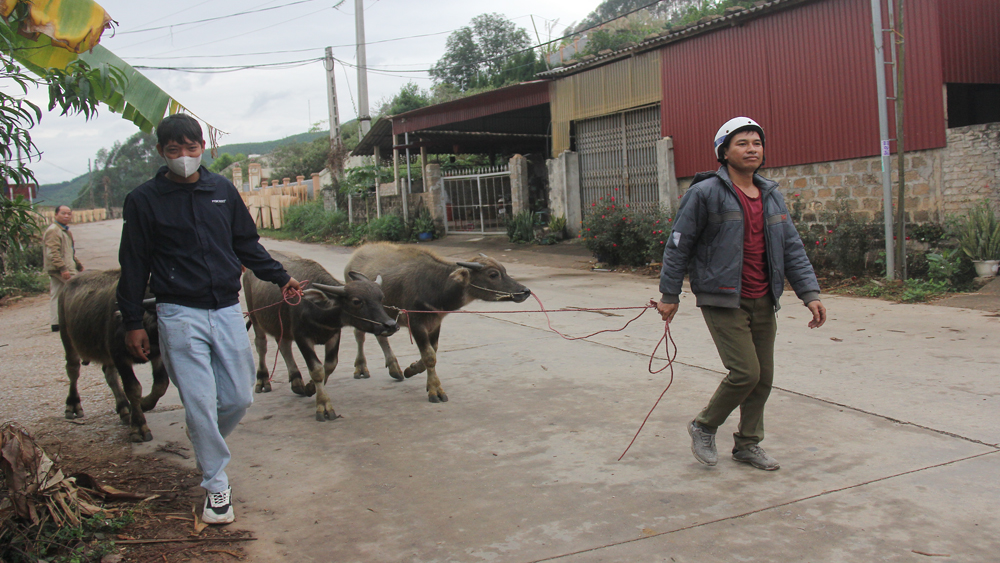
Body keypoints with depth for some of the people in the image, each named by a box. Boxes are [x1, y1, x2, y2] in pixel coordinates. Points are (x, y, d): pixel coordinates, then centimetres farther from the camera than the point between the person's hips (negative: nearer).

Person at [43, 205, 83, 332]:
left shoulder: (65, 230, 20)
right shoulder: (53, 230, -14)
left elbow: (69, 251, 30)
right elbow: (53, 252, -24)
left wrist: (78, 265, 28)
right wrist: (62, 268, -30)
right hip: (59, 268, -10)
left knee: (55, 295, 10)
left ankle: (55, 323, 12)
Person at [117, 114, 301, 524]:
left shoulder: (223, 190, 8)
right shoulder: (144, 200, -1)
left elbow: (247, 244, 16)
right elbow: (134, 265, 1)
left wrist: (280, 278, 8)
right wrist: (133, 323, -1)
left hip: (227, 309, 4)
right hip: (179, 314, -3)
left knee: (239, 398, 6)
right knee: (200, 405, -4)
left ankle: (207, 449, 36)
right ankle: (216, 487, 11)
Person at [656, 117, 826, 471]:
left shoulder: (772, 196, 11)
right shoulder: (705, 194, -10)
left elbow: (792, 248, 11)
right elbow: (678, 246, -6)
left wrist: (810, 293, 2)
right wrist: (669, 294, -5)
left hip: (763, 302, 7)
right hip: (723, 301, -7)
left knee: (764, 376, 10)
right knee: (745, 372, -12)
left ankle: (748, 444, 27)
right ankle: (704, 427, 12)